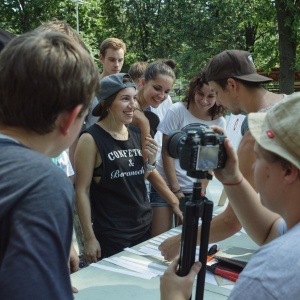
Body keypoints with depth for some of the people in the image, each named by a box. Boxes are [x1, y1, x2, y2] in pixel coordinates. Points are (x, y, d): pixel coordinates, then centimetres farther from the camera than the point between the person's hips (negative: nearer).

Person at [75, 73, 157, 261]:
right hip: (110, 234, -6)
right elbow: (82, 190, -13)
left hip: (144, 227, 6)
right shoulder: (91, 139, -14)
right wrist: (89, 238, -13)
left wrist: (150, 161, -3)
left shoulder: (136, 135, 5)